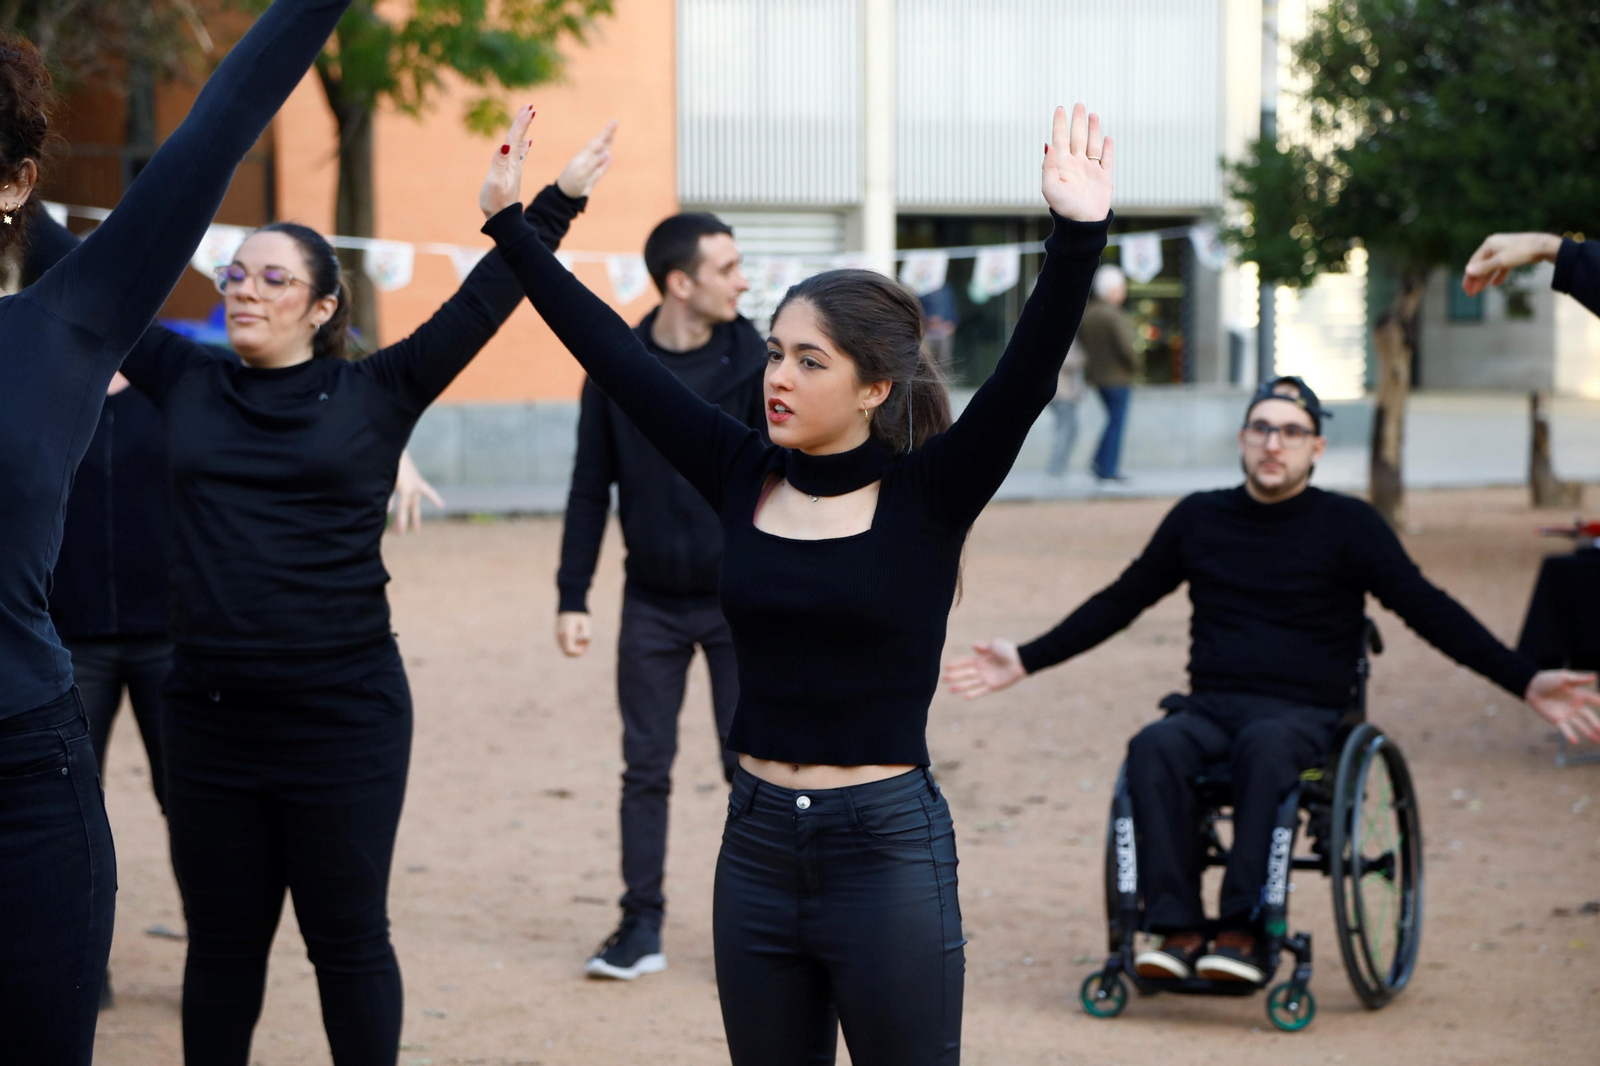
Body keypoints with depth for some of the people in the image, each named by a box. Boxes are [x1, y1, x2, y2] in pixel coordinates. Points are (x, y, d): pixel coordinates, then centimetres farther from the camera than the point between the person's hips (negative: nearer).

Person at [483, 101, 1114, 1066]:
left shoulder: (927, 496, -7)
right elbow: (617, 354, 5)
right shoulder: (745, 476, 3)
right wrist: (512, 226, 5)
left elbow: (1026, 379, -20)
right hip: (759, 847, 5)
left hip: (887, 848, -4)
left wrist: (1077, 239, -33)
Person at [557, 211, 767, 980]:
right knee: (645, 768, 6)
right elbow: (590, 489, 3)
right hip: (652, 605, 1)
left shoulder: (754, 364, -6)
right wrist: (572, 598, 0)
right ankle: (641, 929, 15)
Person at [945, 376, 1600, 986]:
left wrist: (1525, 682, -8)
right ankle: (1176, 930, -33)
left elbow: (1426, 609, 2)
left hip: (1305, 714, -3)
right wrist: (1026, 661, 19)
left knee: (1263, 746, -38)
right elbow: (1120, 602, 22)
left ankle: (1243, 931, -36)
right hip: (1212, 708, 3)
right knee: (1152, 750, -31)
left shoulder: (1348, 525, 4)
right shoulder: (1200, 519, 13)